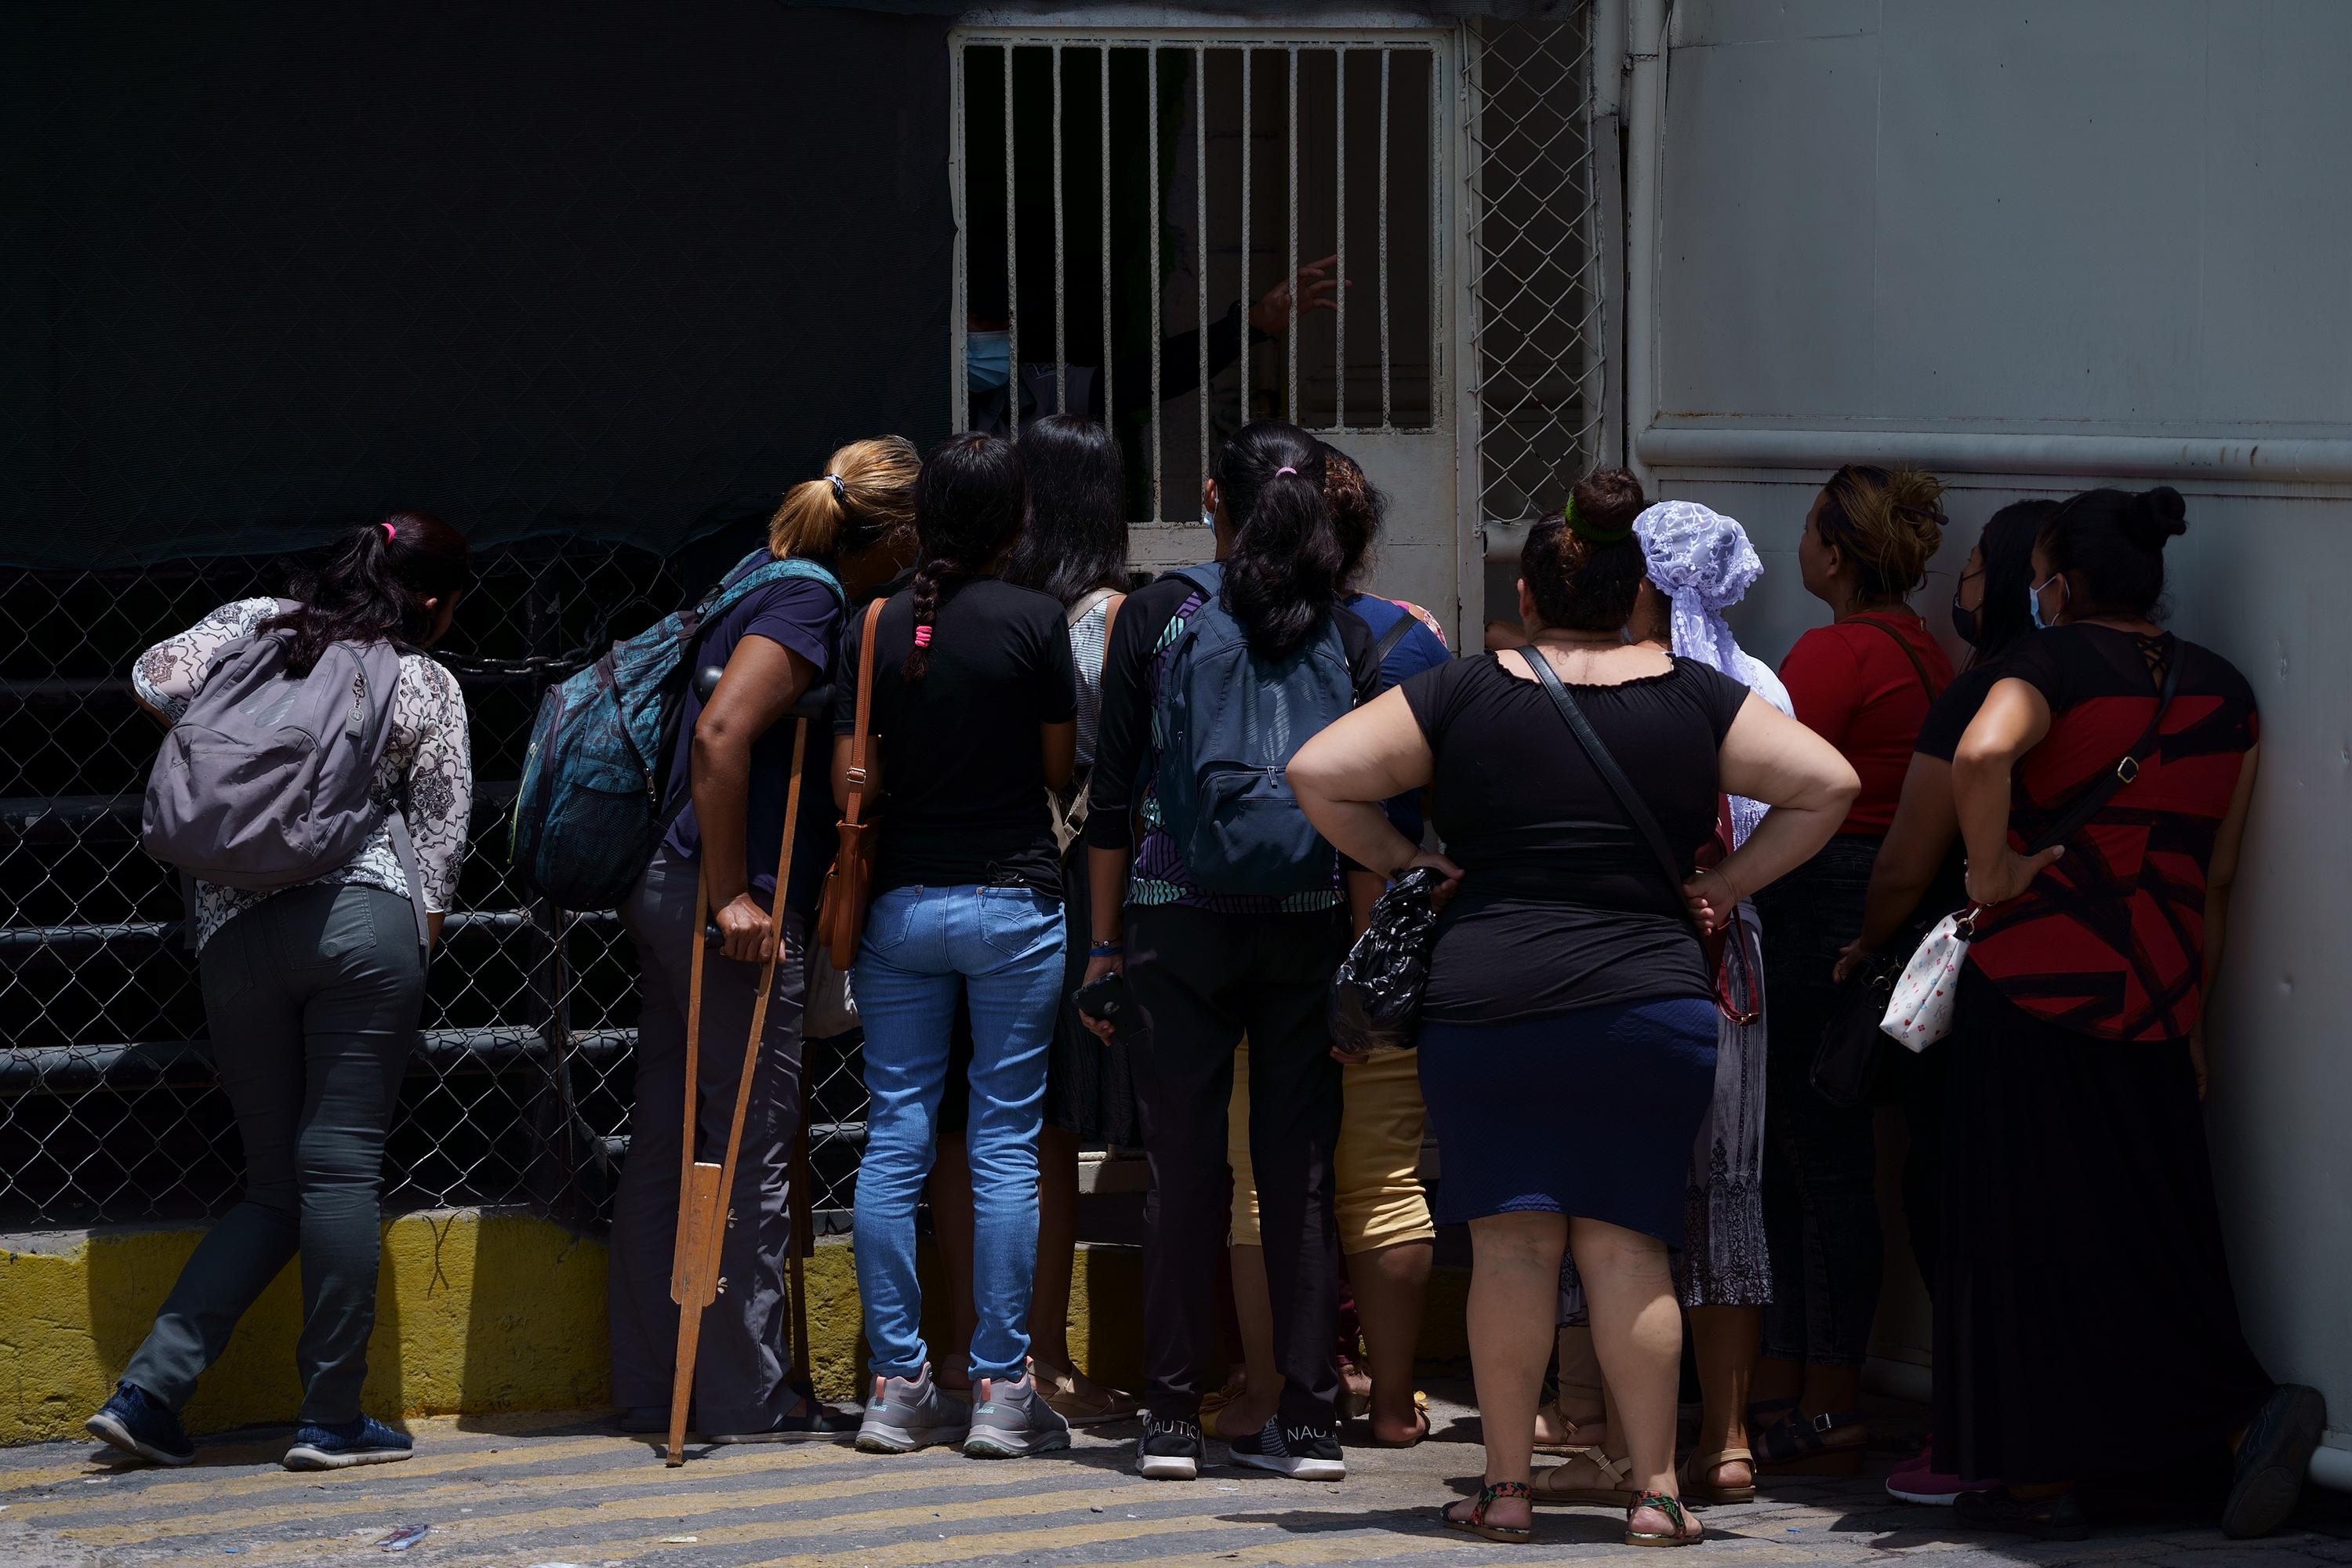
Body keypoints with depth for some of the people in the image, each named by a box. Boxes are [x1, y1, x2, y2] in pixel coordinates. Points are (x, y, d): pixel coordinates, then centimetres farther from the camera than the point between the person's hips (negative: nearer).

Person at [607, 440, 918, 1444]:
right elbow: (722, 732, -24)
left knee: (665, 1149, 11)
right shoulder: (809, 600, -13)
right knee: (751, 1154, -3)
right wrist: (730, 893, -21)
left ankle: (651, 1387, 16)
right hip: (740, 906, -9)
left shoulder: (765, 580, 16)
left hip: (671, 893, 9)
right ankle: (747, 1399, 1)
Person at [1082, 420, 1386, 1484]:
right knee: (1300, 1172, 5)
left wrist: (1105, 941, 5)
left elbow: (1114, 795, -1)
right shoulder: (1346, 635, 3)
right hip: (1307, 928, 1)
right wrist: (1362, 956, 7)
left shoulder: (1157, 617, -1)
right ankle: (1308, 1421, 5)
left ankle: (1173, 1416, 5)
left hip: (1178, 925, -1)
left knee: (1184, 1168, 4)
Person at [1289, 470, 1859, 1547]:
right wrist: (1727, 885, 8)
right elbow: (1827, 784, 3)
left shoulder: (1462, 696, 3)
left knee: (1511, 1246, 1)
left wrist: (1399, 859, 9)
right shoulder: (1693, 699, 6)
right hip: (1652, 1002, 1)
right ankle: (1656, 1490, 2)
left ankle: (1506, 1488, 4)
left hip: (1487, 1000, -1)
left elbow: (1318, 773, -2)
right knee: (1626, 1245, 4)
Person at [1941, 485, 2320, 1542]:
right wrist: (2192, 1021, 18)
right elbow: (2217, 882, 13)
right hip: (2156, 997, 5)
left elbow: (1983, 752, -31)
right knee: (2150, 1228, 12)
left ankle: (2041, 1481, 9)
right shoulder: (2224, 693, 9)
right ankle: (2250, 1414, -6)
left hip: (2035, 986, -5)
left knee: (2029, 1236, 4)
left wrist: (1991, 874, -17)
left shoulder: (2054, 662, -8)